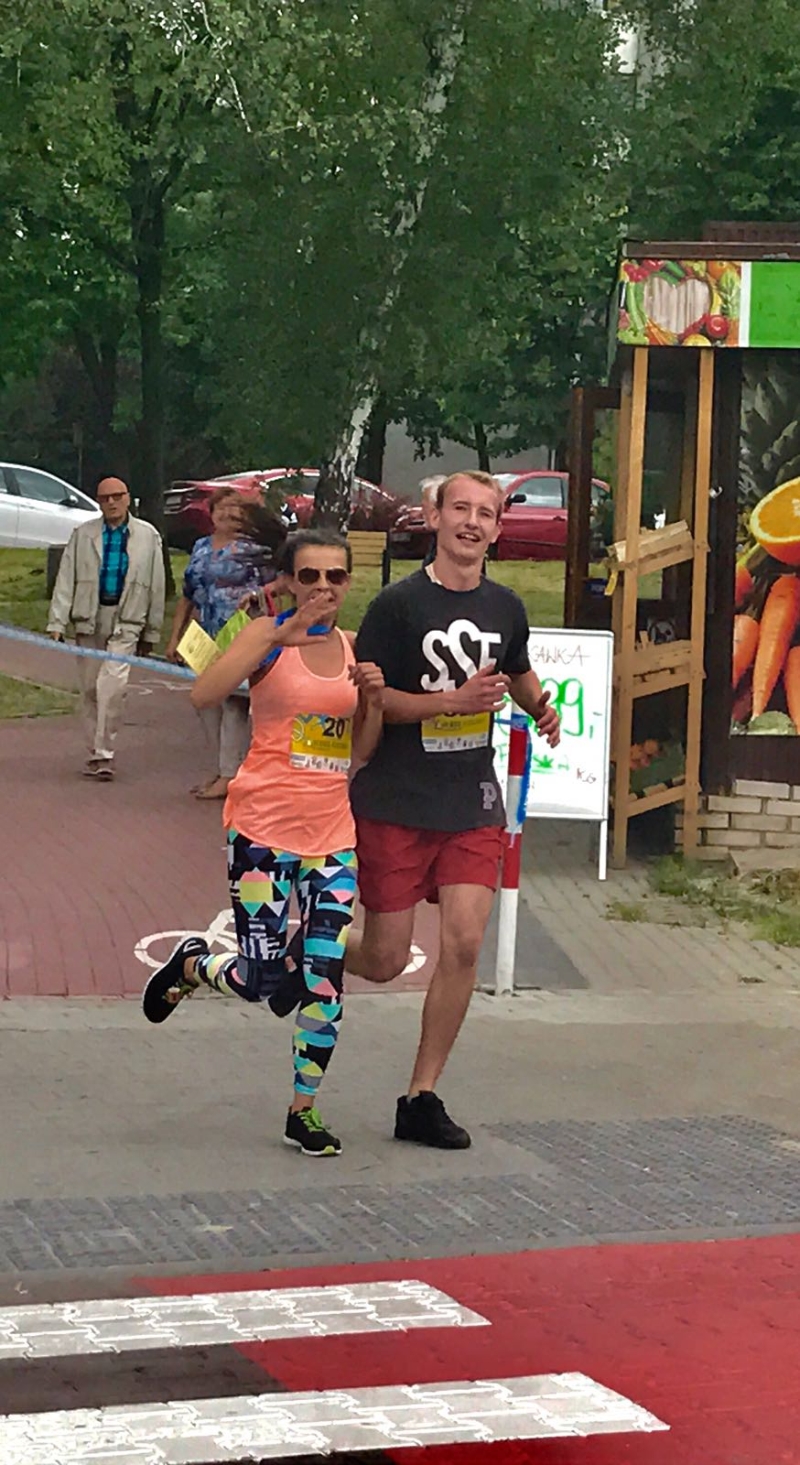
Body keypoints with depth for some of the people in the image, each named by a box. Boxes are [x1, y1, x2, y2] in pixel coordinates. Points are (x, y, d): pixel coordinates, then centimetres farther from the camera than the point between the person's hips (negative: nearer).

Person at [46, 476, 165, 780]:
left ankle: (104, 752, -14)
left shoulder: (148, 536, 4)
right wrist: (57, 623, -4)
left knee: (112, 683, -19)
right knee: (90, 688, 7)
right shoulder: (82, 535, 7)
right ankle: (96, 754, 18)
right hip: (89, 619, 3)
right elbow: (65, 580, 4)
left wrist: (151, 632, 8)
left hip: (126, 621, -3)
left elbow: (156, 585, 8)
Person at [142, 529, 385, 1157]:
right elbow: (205, 694, -24)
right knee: (261, 980, -3)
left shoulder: (354, 649, 10)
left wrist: (373, 700, -3)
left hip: (332, 830, 5)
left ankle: (305, 1108, 13)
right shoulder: (267, 636, -6)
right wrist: (280, 636, -28)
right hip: (265, 825, -4)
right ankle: (191, 965, 30)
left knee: (326, 975, 0)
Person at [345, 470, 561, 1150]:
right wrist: (454, 702, -19)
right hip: (396, 803, -4)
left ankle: (422, 1097, 5)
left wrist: (540, 709, 6)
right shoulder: (399, 603, -8)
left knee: (463, 945, -7)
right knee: (384, 961, -2)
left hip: (474, 806, 4)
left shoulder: (506, 608, 8)